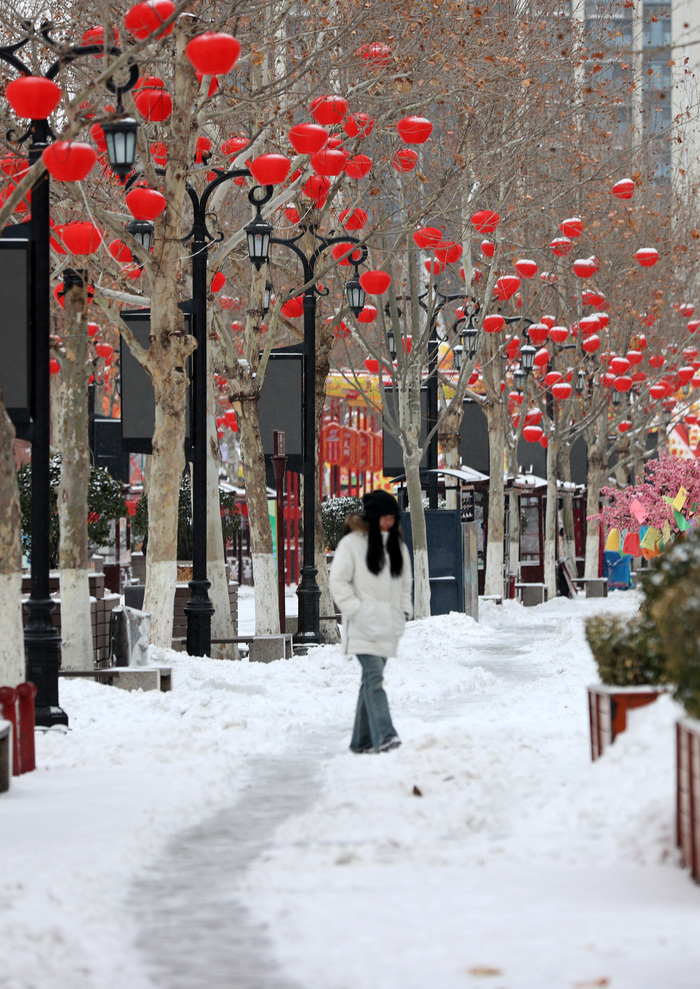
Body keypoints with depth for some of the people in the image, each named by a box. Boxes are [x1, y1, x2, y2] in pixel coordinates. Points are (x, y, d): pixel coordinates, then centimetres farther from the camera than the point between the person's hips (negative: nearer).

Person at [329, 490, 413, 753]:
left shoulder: (397, 545, 16)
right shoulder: (351, 543, -4)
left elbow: (405, 583, 24)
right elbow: (338, 582, -5)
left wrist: (404, 611, 10)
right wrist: (356, 610, -13)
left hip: (387, 626, 6)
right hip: (363, 626, -6)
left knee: (372, 679, 10)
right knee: (374, 677, -19)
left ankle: (362, 740, 14)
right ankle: (384, 736, -29)